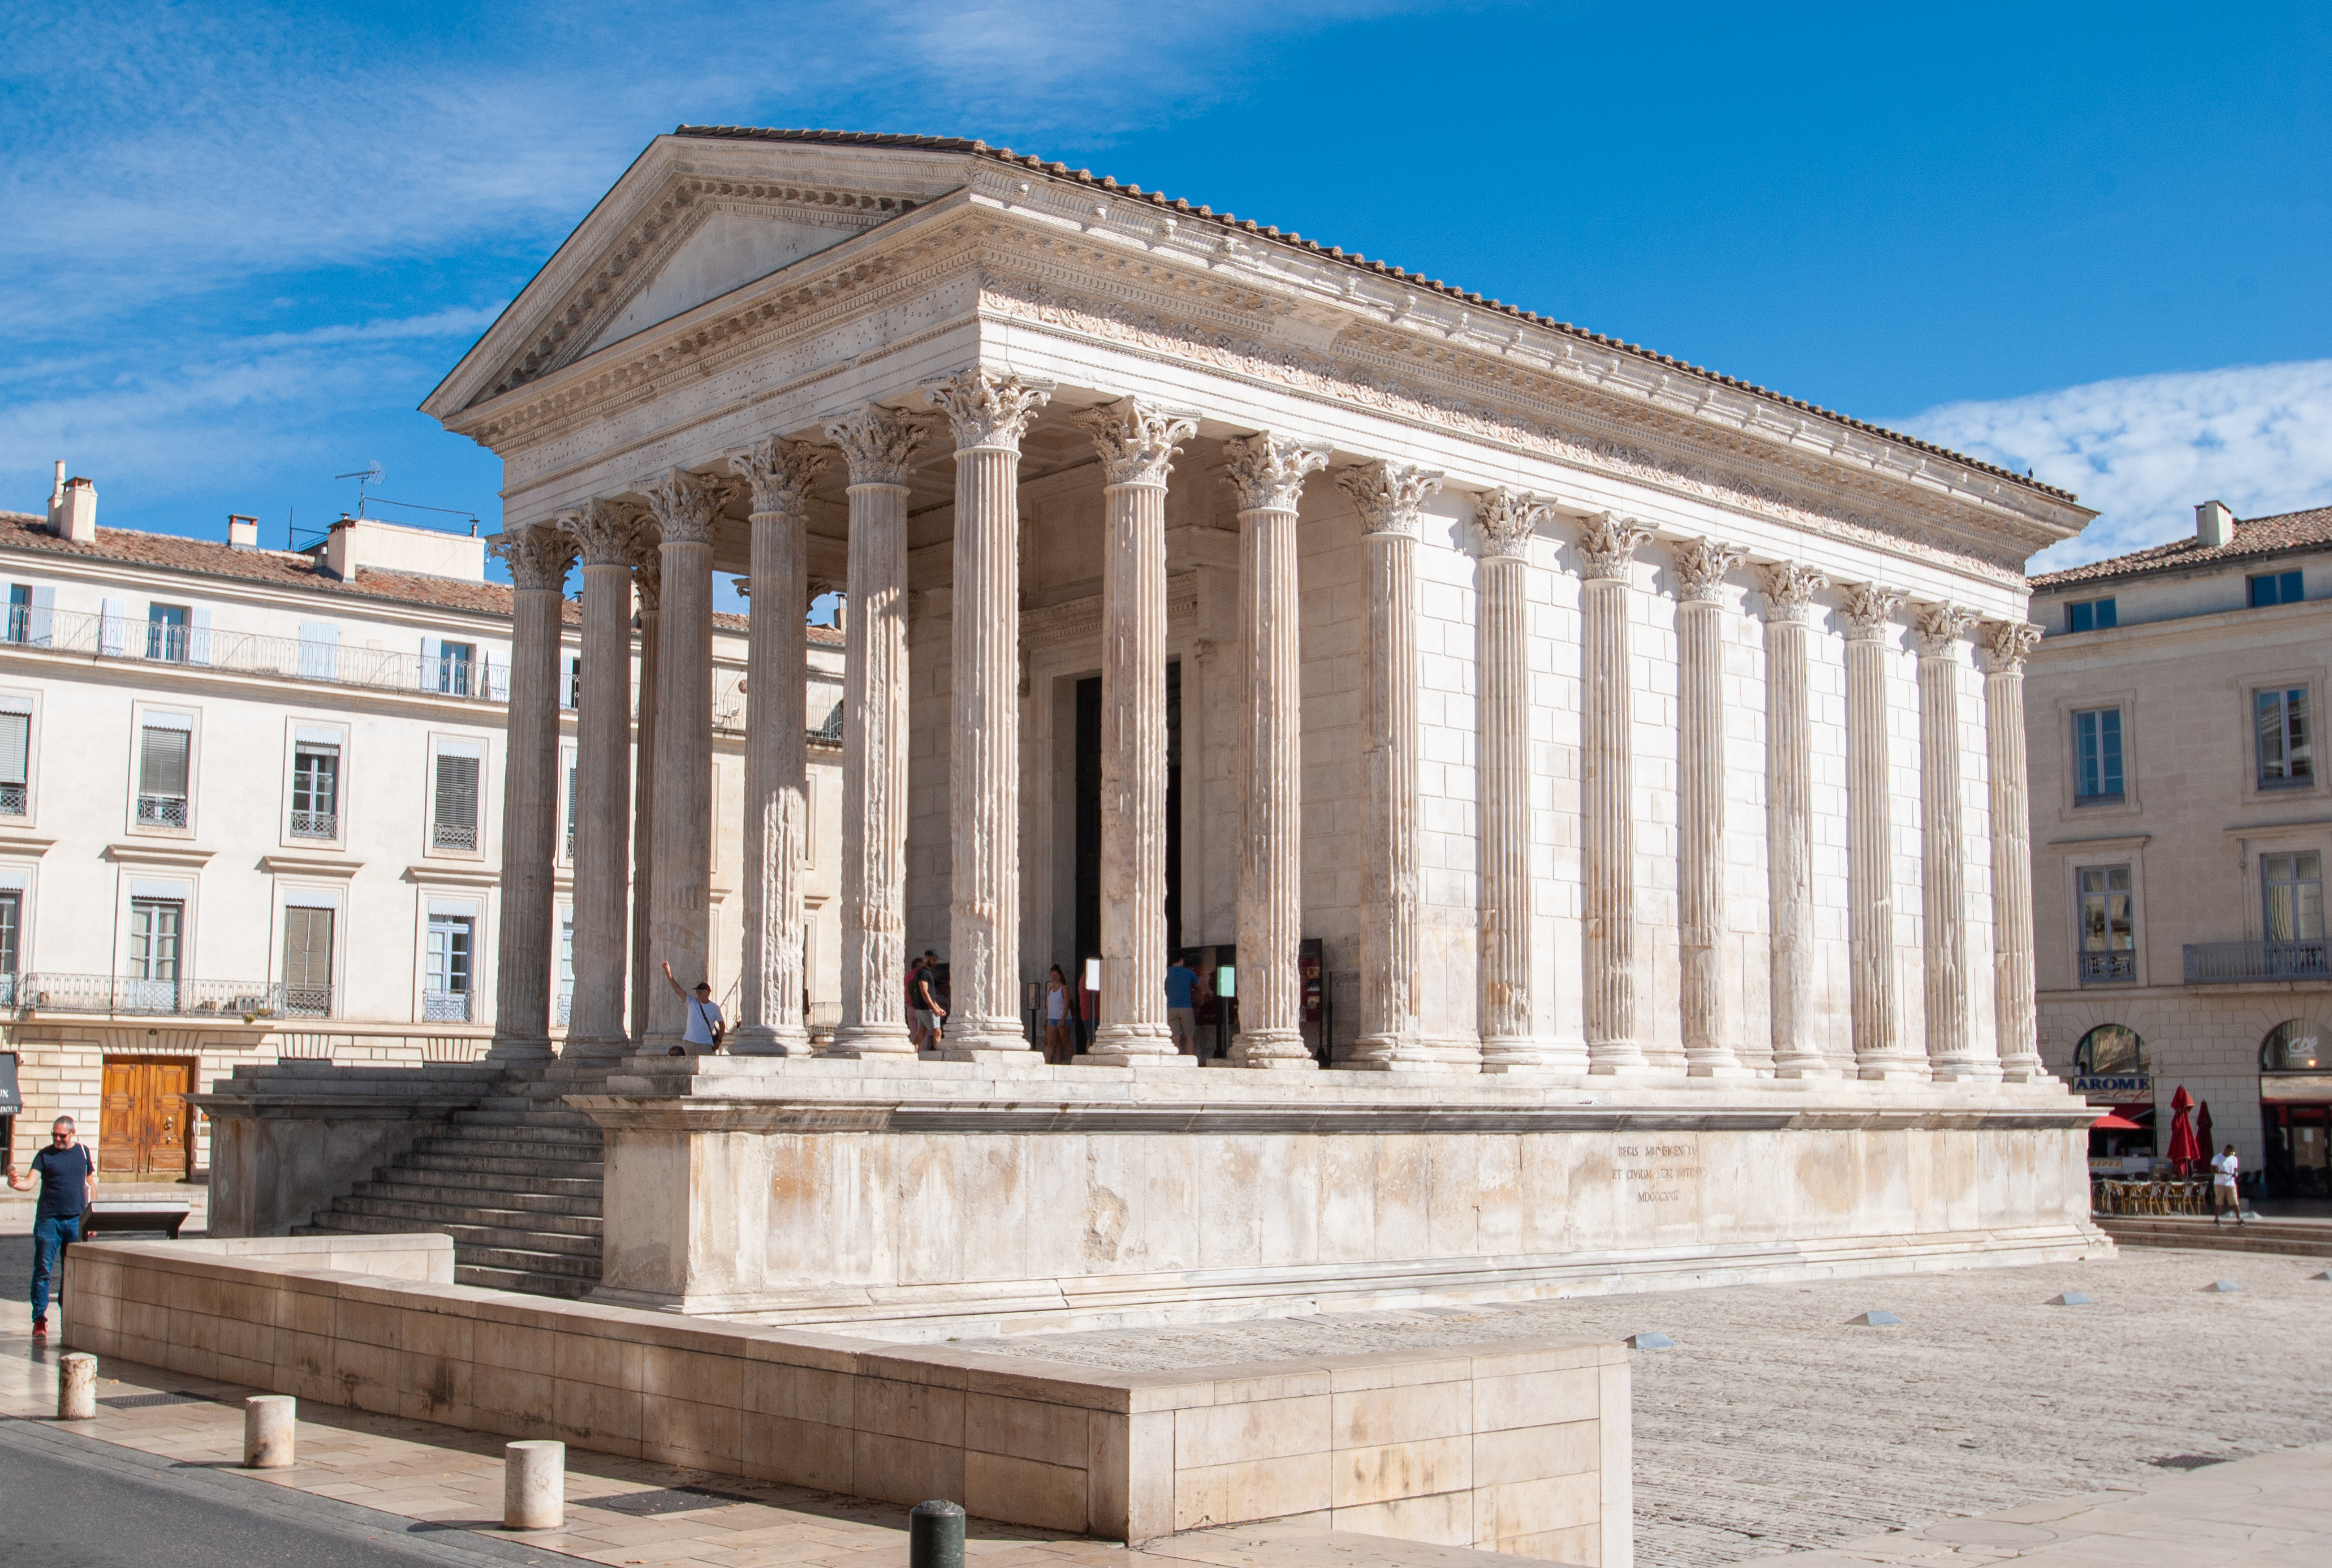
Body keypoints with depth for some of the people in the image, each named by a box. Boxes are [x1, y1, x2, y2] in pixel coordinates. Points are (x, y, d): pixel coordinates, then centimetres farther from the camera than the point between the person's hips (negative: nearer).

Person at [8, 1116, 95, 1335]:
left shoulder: (83, 1153, 8)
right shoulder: (44, 1155, 0)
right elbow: (29, 1183, -12)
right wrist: (15, 1183, -35)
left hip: (76, 1220, 2)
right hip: (49, 1219, -2)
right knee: (43, 1270, -3)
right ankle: (39, 1319, 0)